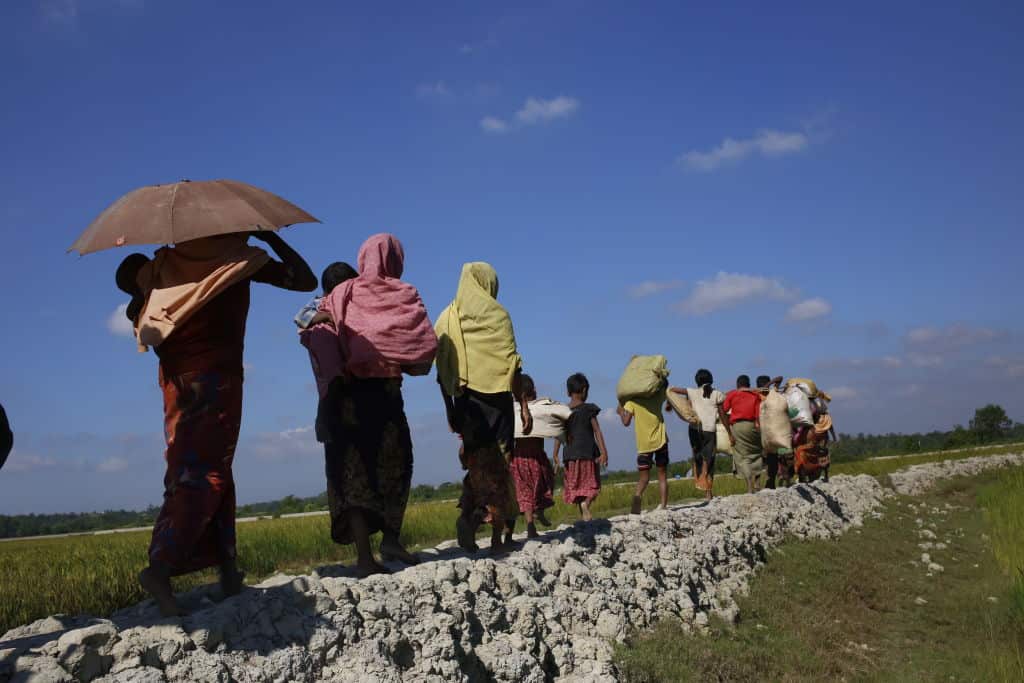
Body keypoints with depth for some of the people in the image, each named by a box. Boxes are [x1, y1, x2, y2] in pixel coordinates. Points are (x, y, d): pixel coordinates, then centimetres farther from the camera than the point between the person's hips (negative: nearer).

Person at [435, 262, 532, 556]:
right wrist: (523, 404, -4)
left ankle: (469, 513, -10)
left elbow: (442, 371, 11)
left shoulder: (446, 319, 12)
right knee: (499, 465, 1)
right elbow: (511, 363, -7)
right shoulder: (496, 313, -1)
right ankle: (498, 536, -1)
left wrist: (450, 410, 16)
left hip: (464, 399, 4)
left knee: (477, 462, 13)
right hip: (495, 396, -4)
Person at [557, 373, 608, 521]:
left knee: (575, 486, 11)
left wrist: (556, 456, 7)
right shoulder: (588, 409, -3)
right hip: (588, 453, -3)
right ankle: (586, 503, -22)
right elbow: (597, 431, -7)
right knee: (591, 484, 6)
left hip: (570, 454, 3)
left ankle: (584, 517, 7)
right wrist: (604, 452, -9)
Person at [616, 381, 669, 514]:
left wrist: (620, 412, 9)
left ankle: (637, 495, -19)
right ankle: (664, 507, 0)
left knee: (644, 477, 8)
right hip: (660, 441, 1)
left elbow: (626, 422, -8)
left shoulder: (632, 400, -4)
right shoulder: (658, 396, 4)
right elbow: (665, 385, 26)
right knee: (662, 475, 8)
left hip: (643, 444, -1)